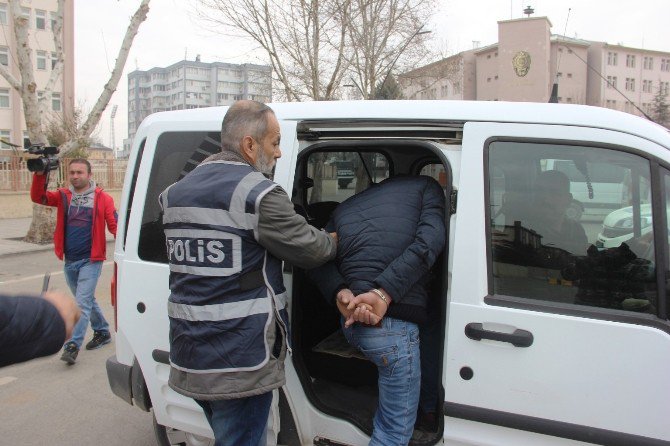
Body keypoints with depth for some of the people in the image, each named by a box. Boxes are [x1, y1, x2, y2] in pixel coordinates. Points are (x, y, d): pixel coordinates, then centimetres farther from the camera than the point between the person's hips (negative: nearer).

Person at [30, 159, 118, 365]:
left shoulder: (102, 198, -6)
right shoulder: (63, 196, 6)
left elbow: (114, 225, -10)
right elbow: (38, 197, -8)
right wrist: (40, 174, -22)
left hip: (90, 260, -5)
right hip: (69, 261, 5)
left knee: (82, 303, -8)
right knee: (86, 300, 18)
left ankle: (73, 345, -3)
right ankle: (102, 332, 35)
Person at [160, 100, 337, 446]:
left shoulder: (176, 191, 8)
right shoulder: (257, 193, -17)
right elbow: (310, 249, -9)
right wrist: (335, 240, 14)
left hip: (188, 357, 8)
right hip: (239, 363, -8)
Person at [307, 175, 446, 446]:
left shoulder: (344, 208, 20)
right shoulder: (426, 186, 6)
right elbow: (429, 241, -14)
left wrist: (340, 293, -11)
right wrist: (384, 293, -20)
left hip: (353, 321, 8)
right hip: (391, 322, -7)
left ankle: (431, 408, 47)